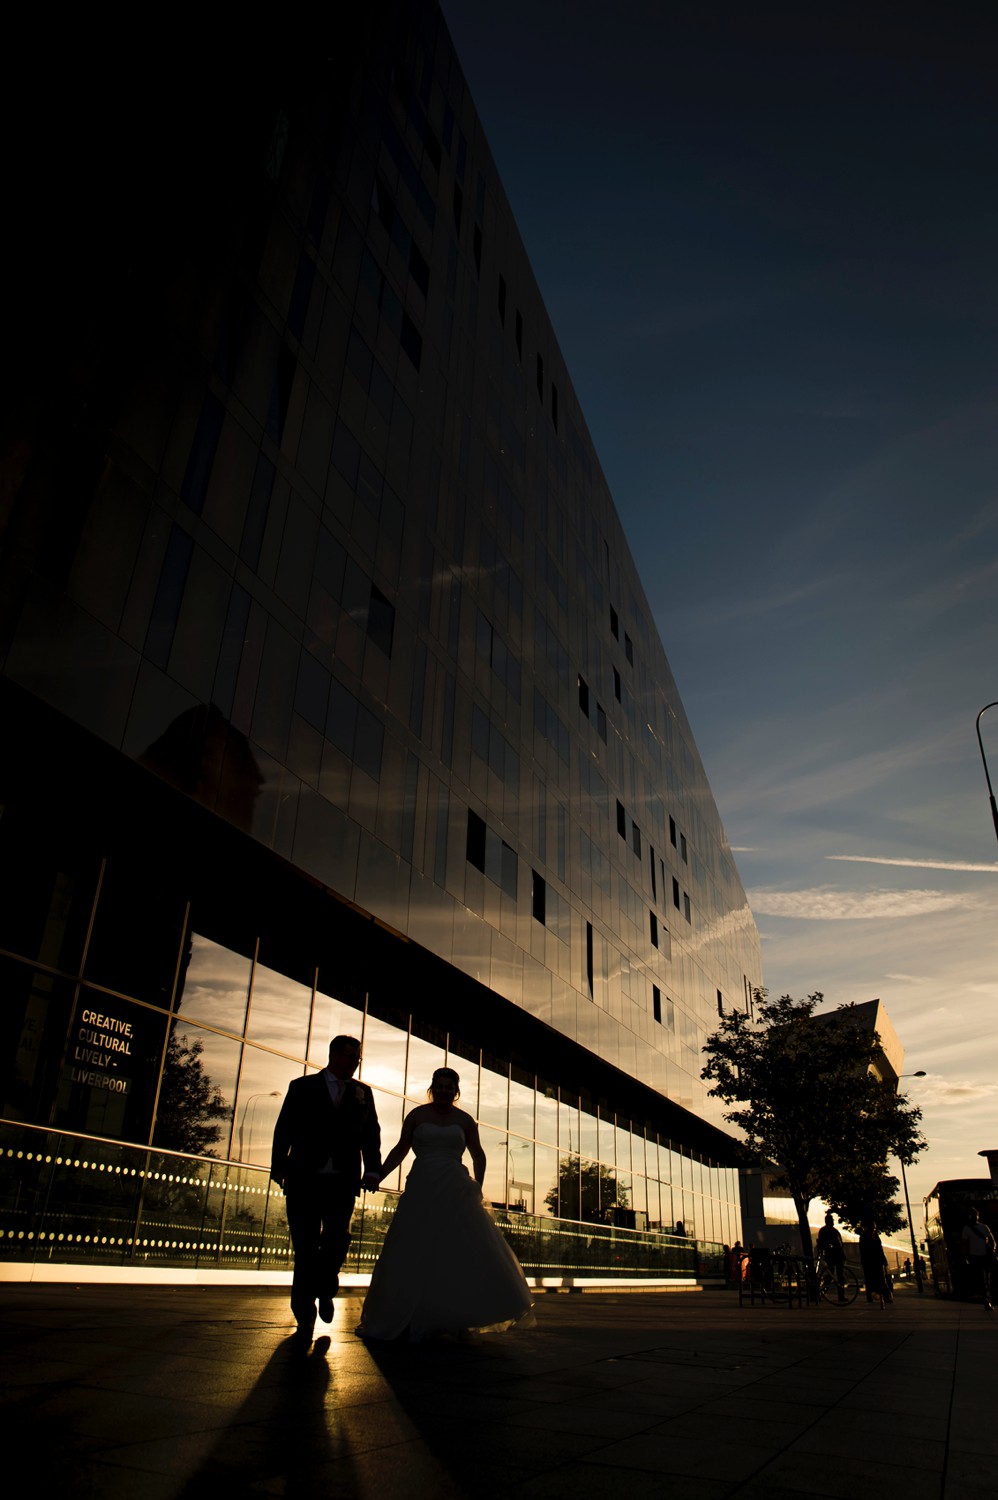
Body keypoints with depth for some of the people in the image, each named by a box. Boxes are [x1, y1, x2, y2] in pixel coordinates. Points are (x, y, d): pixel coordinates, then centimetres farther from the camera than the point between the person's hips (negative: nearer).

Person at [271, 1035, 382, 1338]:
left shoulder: (363, 1093, 12)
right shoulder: (303, 1087, 6)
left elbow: (371, 1133, 9)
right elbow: (284, 1130, 3)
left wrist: (373, 1169, -3)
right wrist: (279, 1167, -5)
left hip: (343, 1181, 2)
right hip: (305, 1180, -1)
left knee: (337, 1240, -1)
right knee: (305, 1247, 3)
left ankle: (325, 1291, 27)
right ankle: (304, 1312, 19)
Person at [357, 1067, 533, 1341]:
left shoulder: (464, 1120, 7)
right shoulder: (417, 1115, 5)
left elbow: (478, 1155, 18)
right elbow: (400, 1150, 8)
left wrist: (477, 1186, 8)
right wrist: (377, 1177, 0)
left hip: (456, 1193, 1)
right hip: (422, 1191, -1)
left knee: (467, 1251, -6)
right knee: (413, 1254, 0)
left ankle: (463, 1316, 5)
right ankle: (409, 1319, 12)